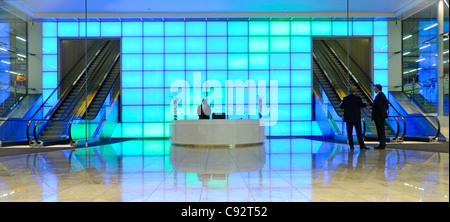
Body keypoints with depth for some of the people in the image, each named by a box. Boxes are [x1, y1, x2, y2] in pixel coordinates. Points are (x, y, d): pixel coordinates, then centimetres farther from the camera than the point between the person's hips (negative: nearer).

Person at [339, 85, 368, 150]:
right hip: (356, 118, -1)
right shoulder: (358, 98, -8)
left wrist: (341, 103, 24)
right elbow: (362, 105, -6)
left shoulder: (345, 98, -2)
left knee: (349, 132, 5)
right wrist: (365, 103, 16)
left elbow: (342, 106, 1)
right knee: (359, 132, 5)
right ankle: (361, 145, 6)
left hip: (348, 118, 1)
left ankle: (351, 145, 5)